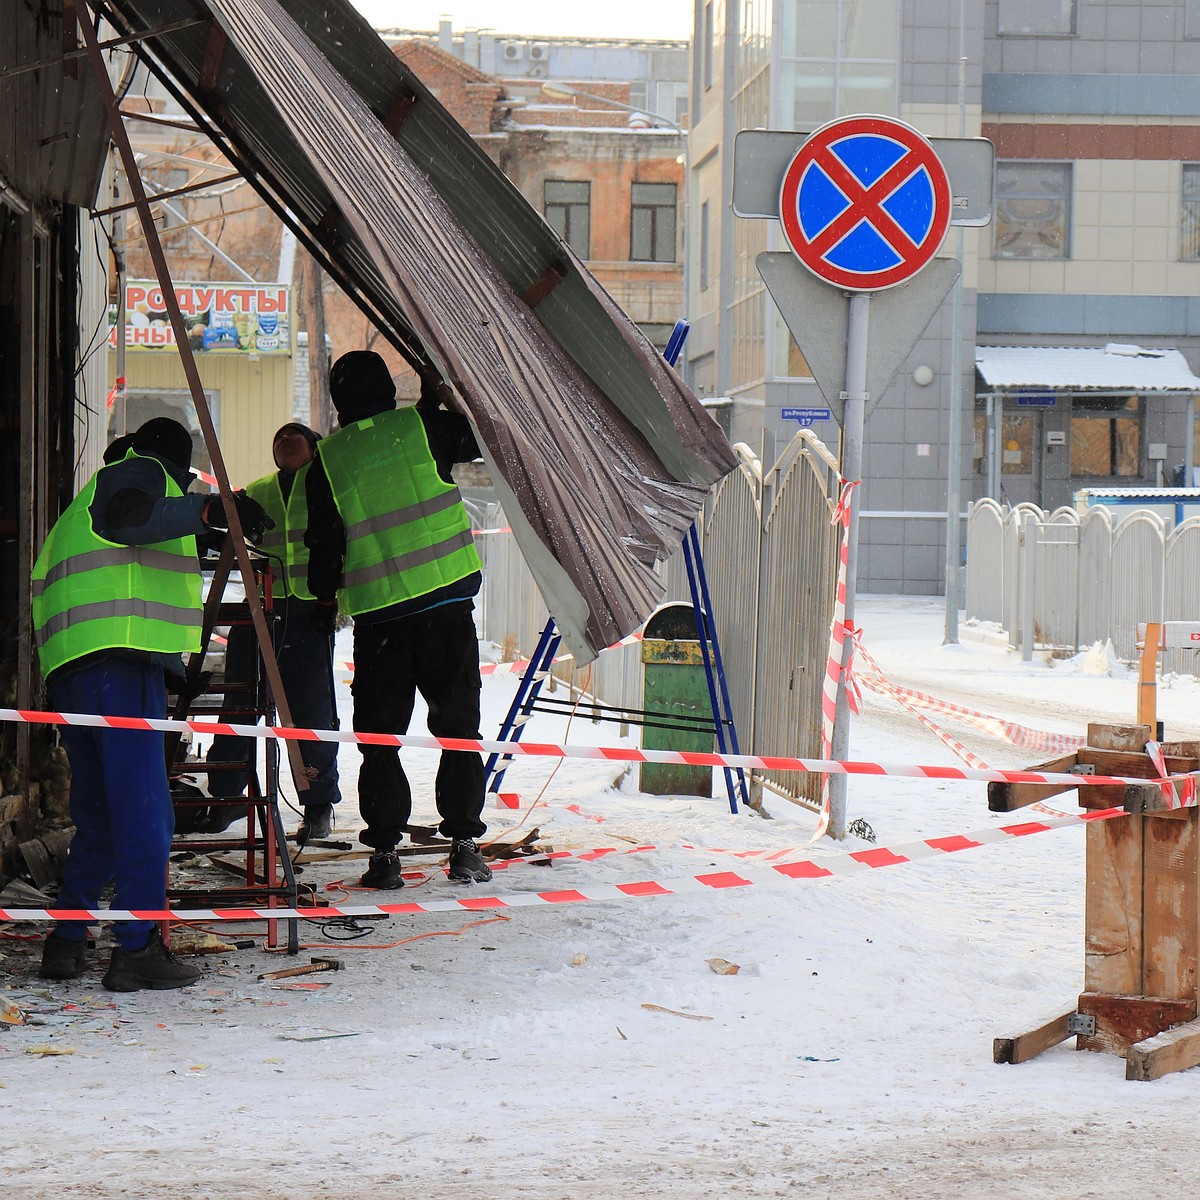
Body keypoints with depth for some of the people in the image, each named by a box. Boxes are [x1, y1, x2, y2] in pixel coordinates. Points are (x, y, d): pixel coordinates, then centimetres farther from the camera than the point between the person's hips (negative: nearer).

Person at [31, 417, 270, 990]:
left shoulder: (83, 503, 34)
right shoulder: (141, 470, 8)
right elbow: (124, 516, -16)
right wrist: (207, 509, -21)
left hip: (68, 665, 9)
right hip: (122, 658, -9)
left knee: (97, 814, 15)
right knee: (143, 810, -11)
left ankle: (66, 940, 12)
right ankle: (137, 947, -16)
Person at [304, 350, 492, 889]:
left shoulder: (329, 458, 2)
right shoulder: (422, 428, 0)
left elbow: (324, 541, 4)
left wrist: (324, 598, 21)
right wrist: (437, 398, 28)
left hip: (377, 614, 0)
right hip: (446, 602, 0)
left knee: (380, 733, 8)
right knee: (457, 725, 7)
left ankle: (384, 850, 4)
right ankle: (464, 844, 4)